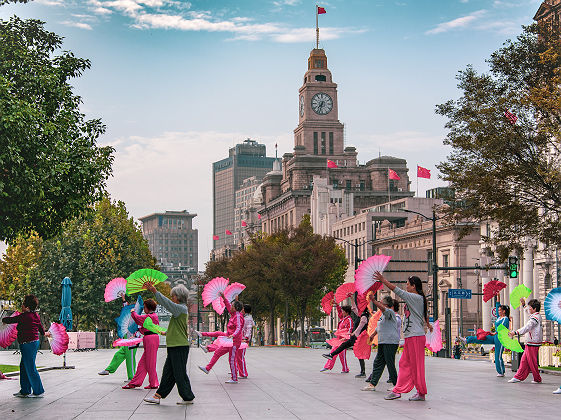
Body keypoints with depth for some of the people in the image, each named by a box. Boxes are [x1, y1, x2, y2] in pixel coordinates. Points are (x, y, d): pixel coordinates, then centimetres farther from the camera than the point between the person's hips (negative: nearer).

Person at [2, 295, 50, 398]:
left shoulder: (24, 316, -18)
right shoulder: (36, 315, 8)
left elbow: (11, 320, -10)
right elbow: (40, 326, 26)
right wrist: (44, 333, 47)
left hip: (28, 344, -9)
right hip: (35, 342, 9)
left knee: (30, 368, -2)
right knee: (23, 367, 16)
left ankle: (39, 392, 3)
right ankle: (24, 391, 22)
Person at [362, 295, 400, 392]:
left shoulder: (390, 312, -10)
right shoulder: (383, 315, 19)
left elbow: (382, 308, -31)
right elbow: (379, 327, 33)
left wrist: (373, 300, -35)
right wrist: (373, 335, 35)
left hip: (390, 343, -10)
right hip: (382, 342, 10)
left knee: (390, 364, -6)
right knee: (378, 363, 8)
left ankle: (396, 385, 3)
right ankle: (372, 384, 10)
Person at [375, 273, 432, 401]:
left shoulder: (415, 297, -13)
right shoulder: (420, 299, 15)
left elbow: (396, 290, -18)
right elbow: (426, 313, 34)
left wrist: (383, 280, -11)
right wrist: (428, 324, 53)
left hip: (416, 337, -10)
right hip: (410, 337, 10)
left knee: (416, 365, -2)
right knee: (404, 363, 10)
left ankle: (421, 393, 5)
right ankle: (398, 390, 13)